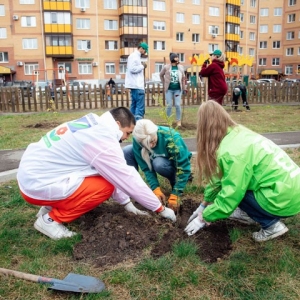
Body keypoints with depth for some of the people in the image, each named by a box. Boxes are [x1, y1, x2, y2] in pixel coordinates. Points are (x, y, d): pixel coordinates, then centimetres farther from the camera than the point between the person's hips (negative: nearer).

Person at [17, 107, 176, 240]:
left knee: (107, 174, 10)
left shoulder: (93, 126, 8)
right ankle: (51, 219, -2)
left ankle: (51, 207, 15)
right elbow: (128, 179, -15)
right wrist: (161, 209, -4)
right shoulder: (102, 140, -21)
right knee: (106, 186, -11)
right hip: (38, 184, -9)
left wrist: (126, 202, 13)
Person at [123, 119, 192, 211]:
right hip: (156, 158, 4)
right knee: (126, 151, -17)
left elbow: (184, 167, -34)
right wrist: (156, 190, -33)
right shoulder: (138, 141, -26)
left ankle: (175, 180, -9)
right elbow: (146, 167, -21)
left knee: (159, 164, -38)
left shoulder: (171, 137, -37)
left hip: (176, 163, -3)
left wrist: (174, 196, -37)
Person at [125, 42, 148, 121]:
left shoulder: (136, 56, 19)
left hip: (135, 85, 11)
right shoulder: (134, 56, -10)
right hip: (137, 86, -11)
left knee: (134, 105, 12)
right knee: (140, 107, -12)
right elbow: (132, 69, -21)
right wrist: (142, 66, -10)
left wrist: (142, 66, 5)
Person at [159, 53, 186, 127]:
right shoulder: (166, 67, -4)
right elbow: (161, 75, 11)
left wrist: (184, 88, 6)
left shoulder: (181, 67, 2)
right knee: (169, 105, 1)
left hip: (178, 89, 1)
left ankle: (179, 121, 9)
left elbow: (183, 78, 8)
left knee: (178, 105, -3)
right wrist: (164, 83, 9)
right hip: (169, 89, -1)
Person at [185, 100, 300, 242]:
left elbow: (230, 197, -18)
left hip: (285, 199, -8)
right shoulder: (238, 133, 4)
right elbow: (220, 177, 12)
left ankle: (271, 224, 3)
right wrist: (205, 204, 19)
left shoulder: (232, 152, -24)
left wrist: (204, 218, -3)